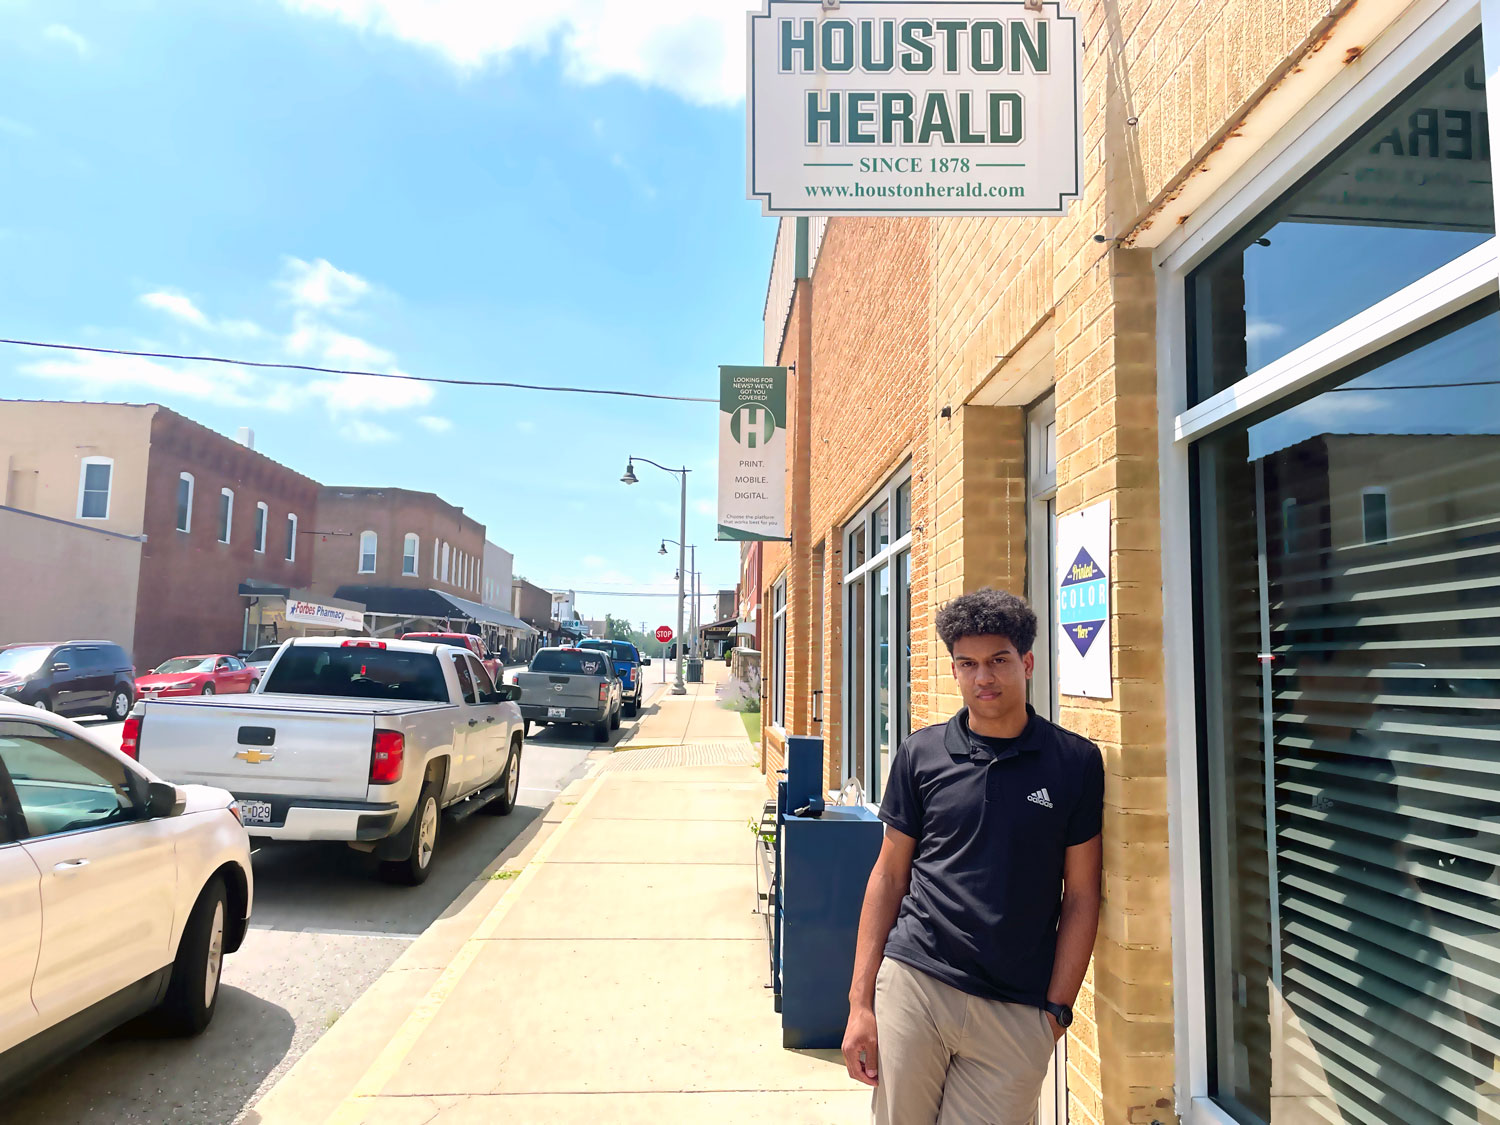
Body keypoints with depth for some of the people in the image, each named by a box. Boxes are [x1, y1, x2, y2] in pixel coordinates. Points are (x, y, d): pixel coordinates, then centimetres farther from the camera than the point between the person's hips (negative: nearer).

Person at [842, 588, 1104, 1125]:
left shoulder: (1075, 762, 0)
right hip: (913, 985, 1)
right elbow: (889, 876, 5)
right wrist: (860, 1003, 2)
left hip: (1017, 1012, 0)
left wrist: (1057, 1009, 0)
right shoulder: (920, 754, 1)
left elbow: (1081, 896, 4)